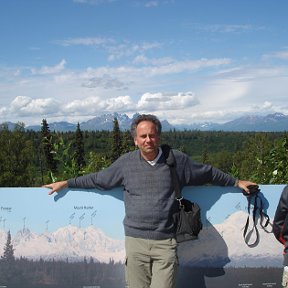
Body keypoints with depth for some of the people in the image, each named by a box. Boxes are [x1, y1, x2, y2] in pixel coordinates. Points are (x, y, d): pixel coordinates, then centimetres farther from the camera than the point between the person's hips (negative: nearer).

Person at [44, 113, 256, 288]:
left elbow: (208, 173, 16)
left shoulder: (177, 160, 3)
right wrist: (66, 183, 18)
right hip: (136, 241, 1)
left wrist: (236, 182, 23)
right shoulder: (126, 162, 5)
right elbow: (98, 179, 17)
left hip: (165, 242, -1)